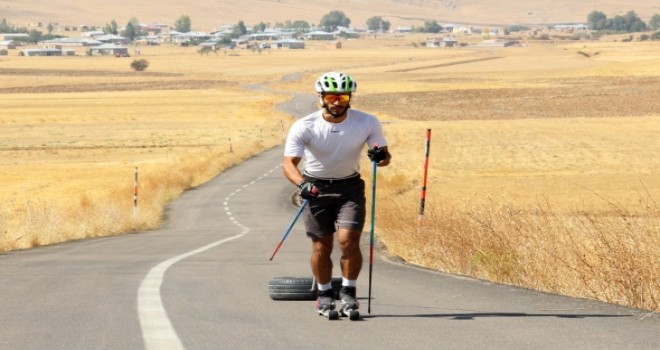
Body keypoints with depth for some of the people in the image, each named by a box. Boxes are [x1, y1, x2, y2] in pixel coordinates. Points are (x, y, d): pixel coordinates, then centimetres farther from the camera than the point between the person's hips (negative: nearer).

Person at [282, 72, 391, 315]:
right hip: (315, 189, 0)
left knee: (348, 240, -14)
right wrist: (302, 184, -44)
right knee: (321, 247, 1)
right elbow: (288, 163, -25)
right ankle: (324, 293, 23)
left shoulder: (367, 123, -14)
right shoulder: (304, 127, -19)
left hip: (350, 188, 0)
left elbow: (386, 156, -6)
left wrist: (381, 156, -30)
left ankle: (348, 291, 6)